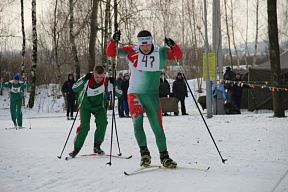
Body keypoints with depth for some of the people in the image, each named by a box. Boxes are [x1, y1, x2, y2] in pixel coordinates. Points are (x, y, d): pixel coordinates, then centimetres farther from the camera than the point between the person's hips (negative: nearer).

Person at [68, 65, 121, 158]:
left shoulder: (106, 80, -20)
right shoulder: (87, 79, -24)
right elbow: (74, 89, -28)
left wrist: (113, 84, -34)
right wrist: (84, 79, -38)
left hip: (99, 106, 2)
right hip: (85, 106, -2)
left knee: (103, 122, -23)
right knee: (84, 126, -17)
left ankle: (97, 146, -7)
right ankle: (76, 149, -1)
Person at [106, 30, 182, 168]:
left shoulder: (160, 53, -4)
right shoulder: (131, 52, -4)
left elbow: (178, 56, -12)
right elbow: (110, 53, -6)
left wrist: (173, 46, -30)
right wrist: (114, 41, -24)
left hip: (152, 95, 0)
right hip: (134, 94, 0)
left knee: (157, 127, 3)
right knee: (137, 122, -18)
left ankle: (164, 156, 15)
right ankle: (144, 153, -8)